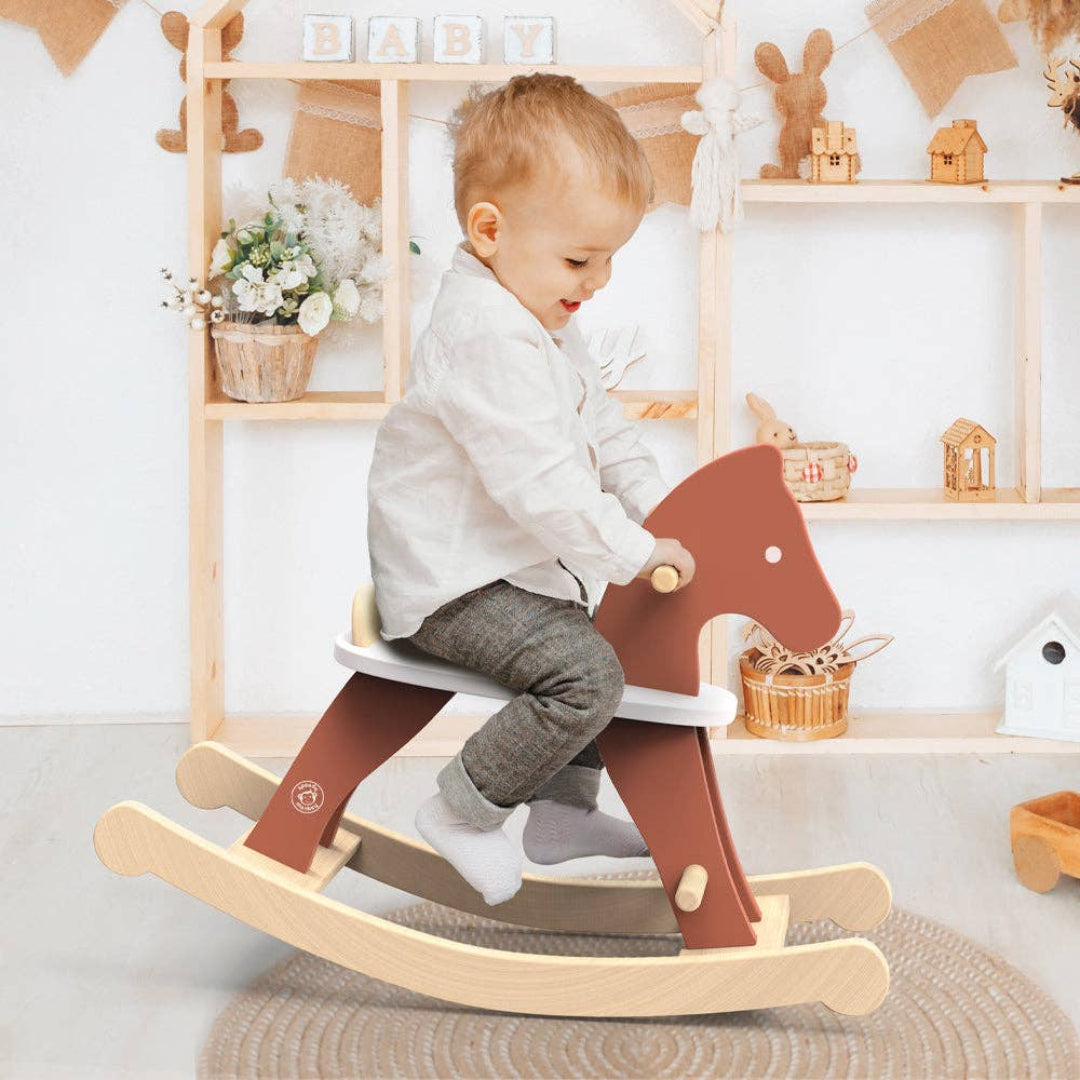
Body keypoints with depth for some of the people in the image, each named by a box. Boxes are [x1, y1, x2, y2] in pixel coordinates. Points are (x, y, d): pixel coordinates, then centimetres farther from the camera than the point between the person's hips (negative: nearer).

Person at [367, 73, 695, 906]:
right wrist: (635, 554, -23)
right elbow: (538, 482, -30)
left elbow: (599, 423, 20)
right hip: (454, 584, -11)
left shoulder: (541, 320, 10)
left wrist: (656, 504, 7)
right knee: (584, 674, -25)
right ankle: (461, 812, -9)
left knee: (600, 643, 23)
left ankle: (563, 815, 33)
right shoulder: (487, 337, -26)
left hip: (515, 565, 11)